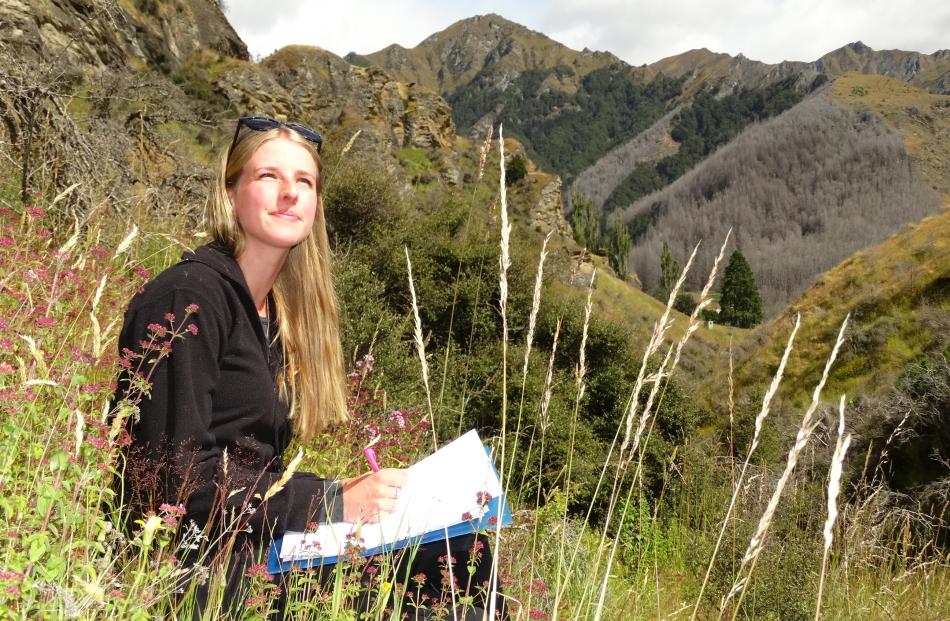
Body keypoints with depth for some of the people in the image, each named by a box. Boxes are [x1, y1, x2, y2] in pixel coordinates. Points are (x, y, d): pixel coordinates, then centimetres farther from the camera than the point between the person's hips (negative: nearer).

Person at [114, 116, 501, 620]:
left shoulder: (278, 309, 13)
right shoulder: (188, 297, -12)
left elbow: (255, 460, 10)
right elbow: (176, 472, -18)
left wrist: (347, 491, -5)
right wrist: (334, 502, -19)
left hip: (259, 538, 7)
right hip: (203, 565, -7)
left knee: (458, 549, -9)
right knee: (453, 554, -17)